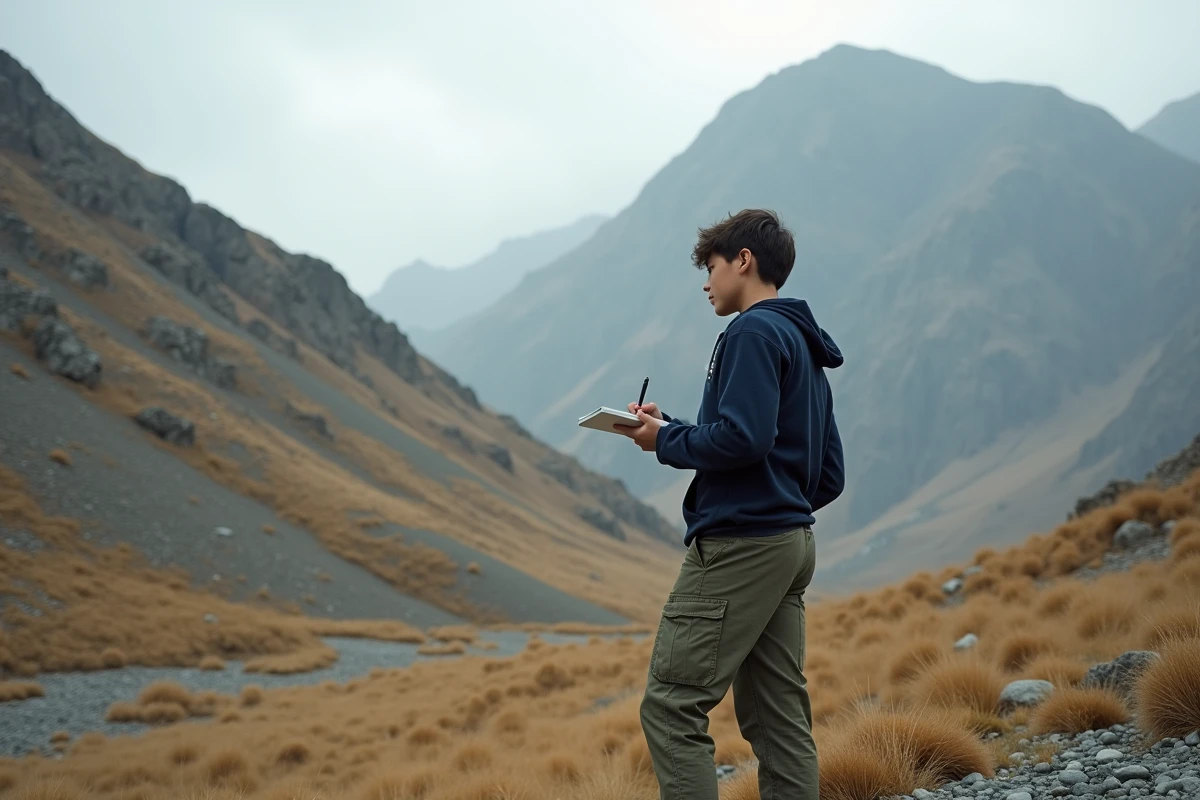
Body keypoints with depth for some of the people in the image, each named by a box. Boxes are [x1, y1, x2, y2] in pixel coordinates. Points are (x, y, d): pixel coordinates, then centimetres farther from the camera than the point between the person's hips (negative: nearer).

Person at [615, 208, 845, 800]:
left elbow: (744, 437, -23)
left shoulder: (754, 334, -8)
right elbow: (829, 477, 20)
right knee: (778, 717, 8)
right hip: (792, 543, 10)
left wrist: (667, 441, -7)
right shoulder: (806, 351, 21)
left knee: (670, 705, -9)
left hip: (738, 545, -10)